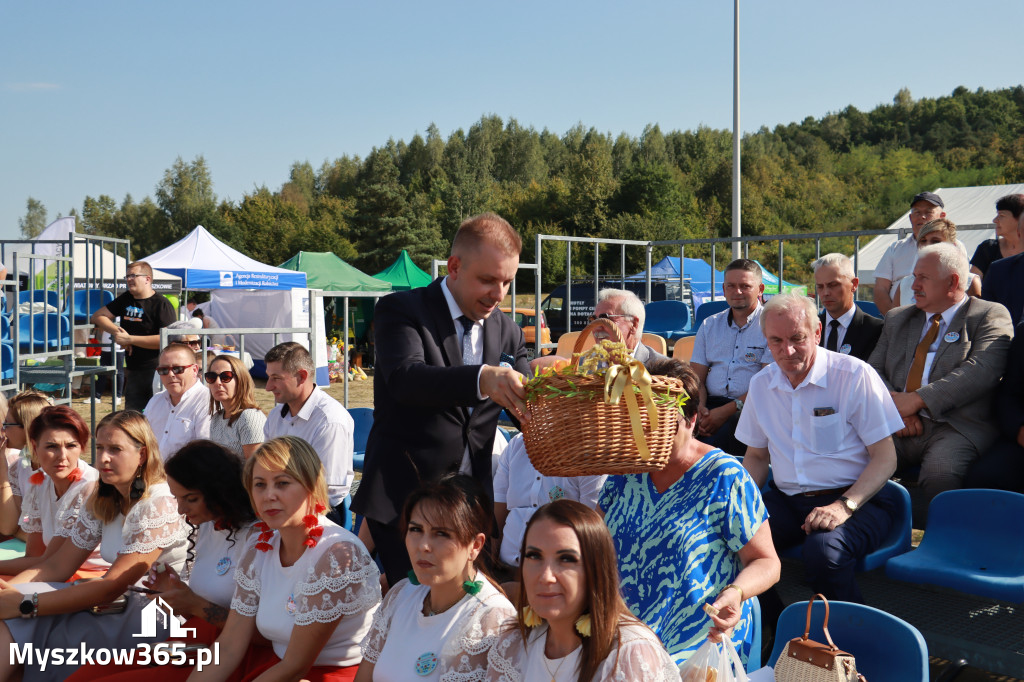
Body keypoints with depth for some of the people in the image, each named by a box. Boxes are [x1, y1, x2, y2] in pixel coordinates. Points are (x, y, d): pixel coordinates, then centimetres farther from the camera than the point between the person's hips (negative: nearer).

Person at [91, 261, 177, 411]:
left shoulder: (162, 304, -9)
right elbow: (97, 316, 18)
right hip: (133, 369, 7)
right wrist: (117, 332, -2)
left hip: (157, 370, -7)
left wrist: (129, 339, -15)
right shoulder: (126, 299, 15)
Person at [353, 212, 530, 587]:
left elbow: (531, 409, 6)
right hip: (403, 500, -4)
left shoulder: (508, 333, 12)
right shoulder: (401, 310, -5)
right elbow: (404, 377, -24)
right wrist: (481, 378, -41)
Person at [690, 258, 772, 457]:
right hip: (711, 403, 4)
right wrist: (699, 407, -7)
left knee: (713, 442, -37)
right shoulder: (710, 325, 20)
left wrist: (727, 411, -17)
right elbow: (697, 377, 16)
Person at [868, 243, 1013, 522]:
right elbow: (874, 370, 16)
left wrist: (918, 399, -16)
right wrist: (893, 405, -7)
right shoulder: (897, 318, 26)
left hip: (957, 428, -4)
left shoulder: (989, 316, 8)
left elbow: (981, 371, -10)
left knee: (940, 475, -36)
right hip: (899, 427, 5)